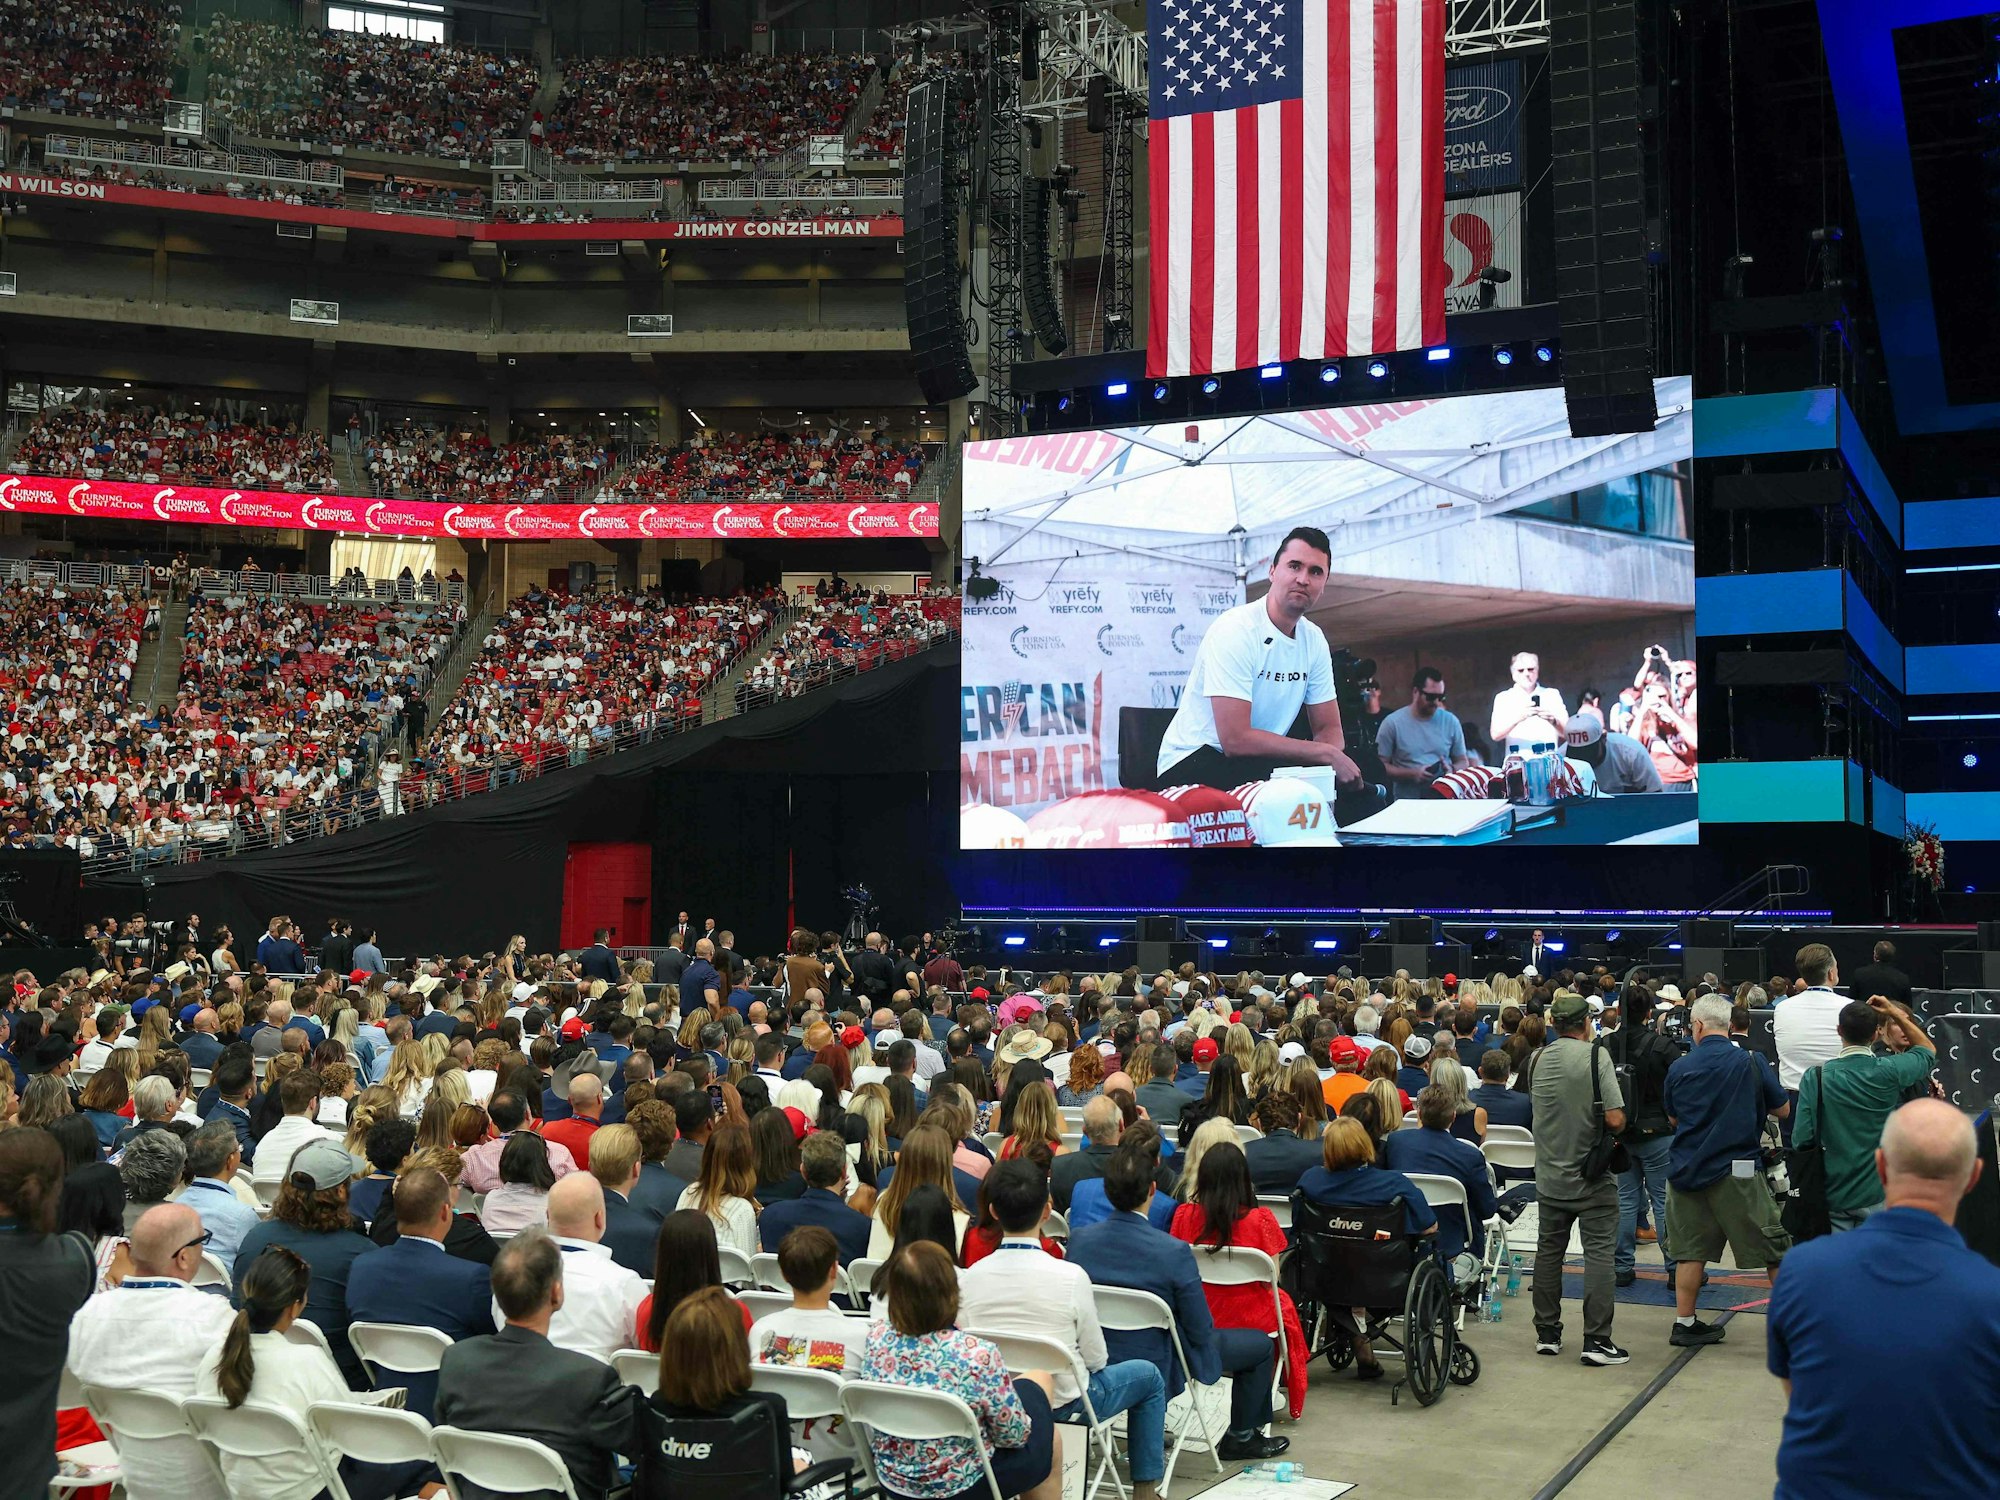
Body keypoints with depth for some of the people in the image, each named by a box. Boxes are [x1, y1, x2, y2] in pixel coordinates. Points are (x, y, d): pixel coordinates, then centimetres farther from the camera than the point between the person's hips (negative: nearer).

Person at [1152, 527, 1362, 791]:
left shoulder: (1314, 639, 4)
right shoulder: (1234, 630, -19)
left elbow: (1328, 729, 7)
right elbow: (1236, 740, -27)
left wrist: (1335, 758, -19)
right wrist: (1326, 753, -23)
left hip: (1261, 760, 7)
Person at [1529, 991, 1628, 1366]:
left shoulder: (1540, 1059, 2)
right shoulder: (1596, 1056, -15)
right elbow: (1615, 1119, -19)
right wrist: (1618, 1125, 1)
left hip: (1549, 1175, 5)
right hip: (1591, 1178, -5)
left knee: (1549, 1251, 13)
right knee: (1599, 1254, -1)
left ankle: (1547, 1334, 19)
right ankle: (1596, 1340, -4)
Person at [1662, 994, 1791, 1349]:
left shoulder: (1679, 1068, 1)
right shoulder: (1751, 1062, -6)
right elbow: (1782, 1110, 6)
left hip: (1686, 1169, 3)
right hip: (1735, 1170, -3)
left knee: (1691, 1248, 10)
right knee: (1774, 1247, 7)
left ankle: (1684, 1323, 13)